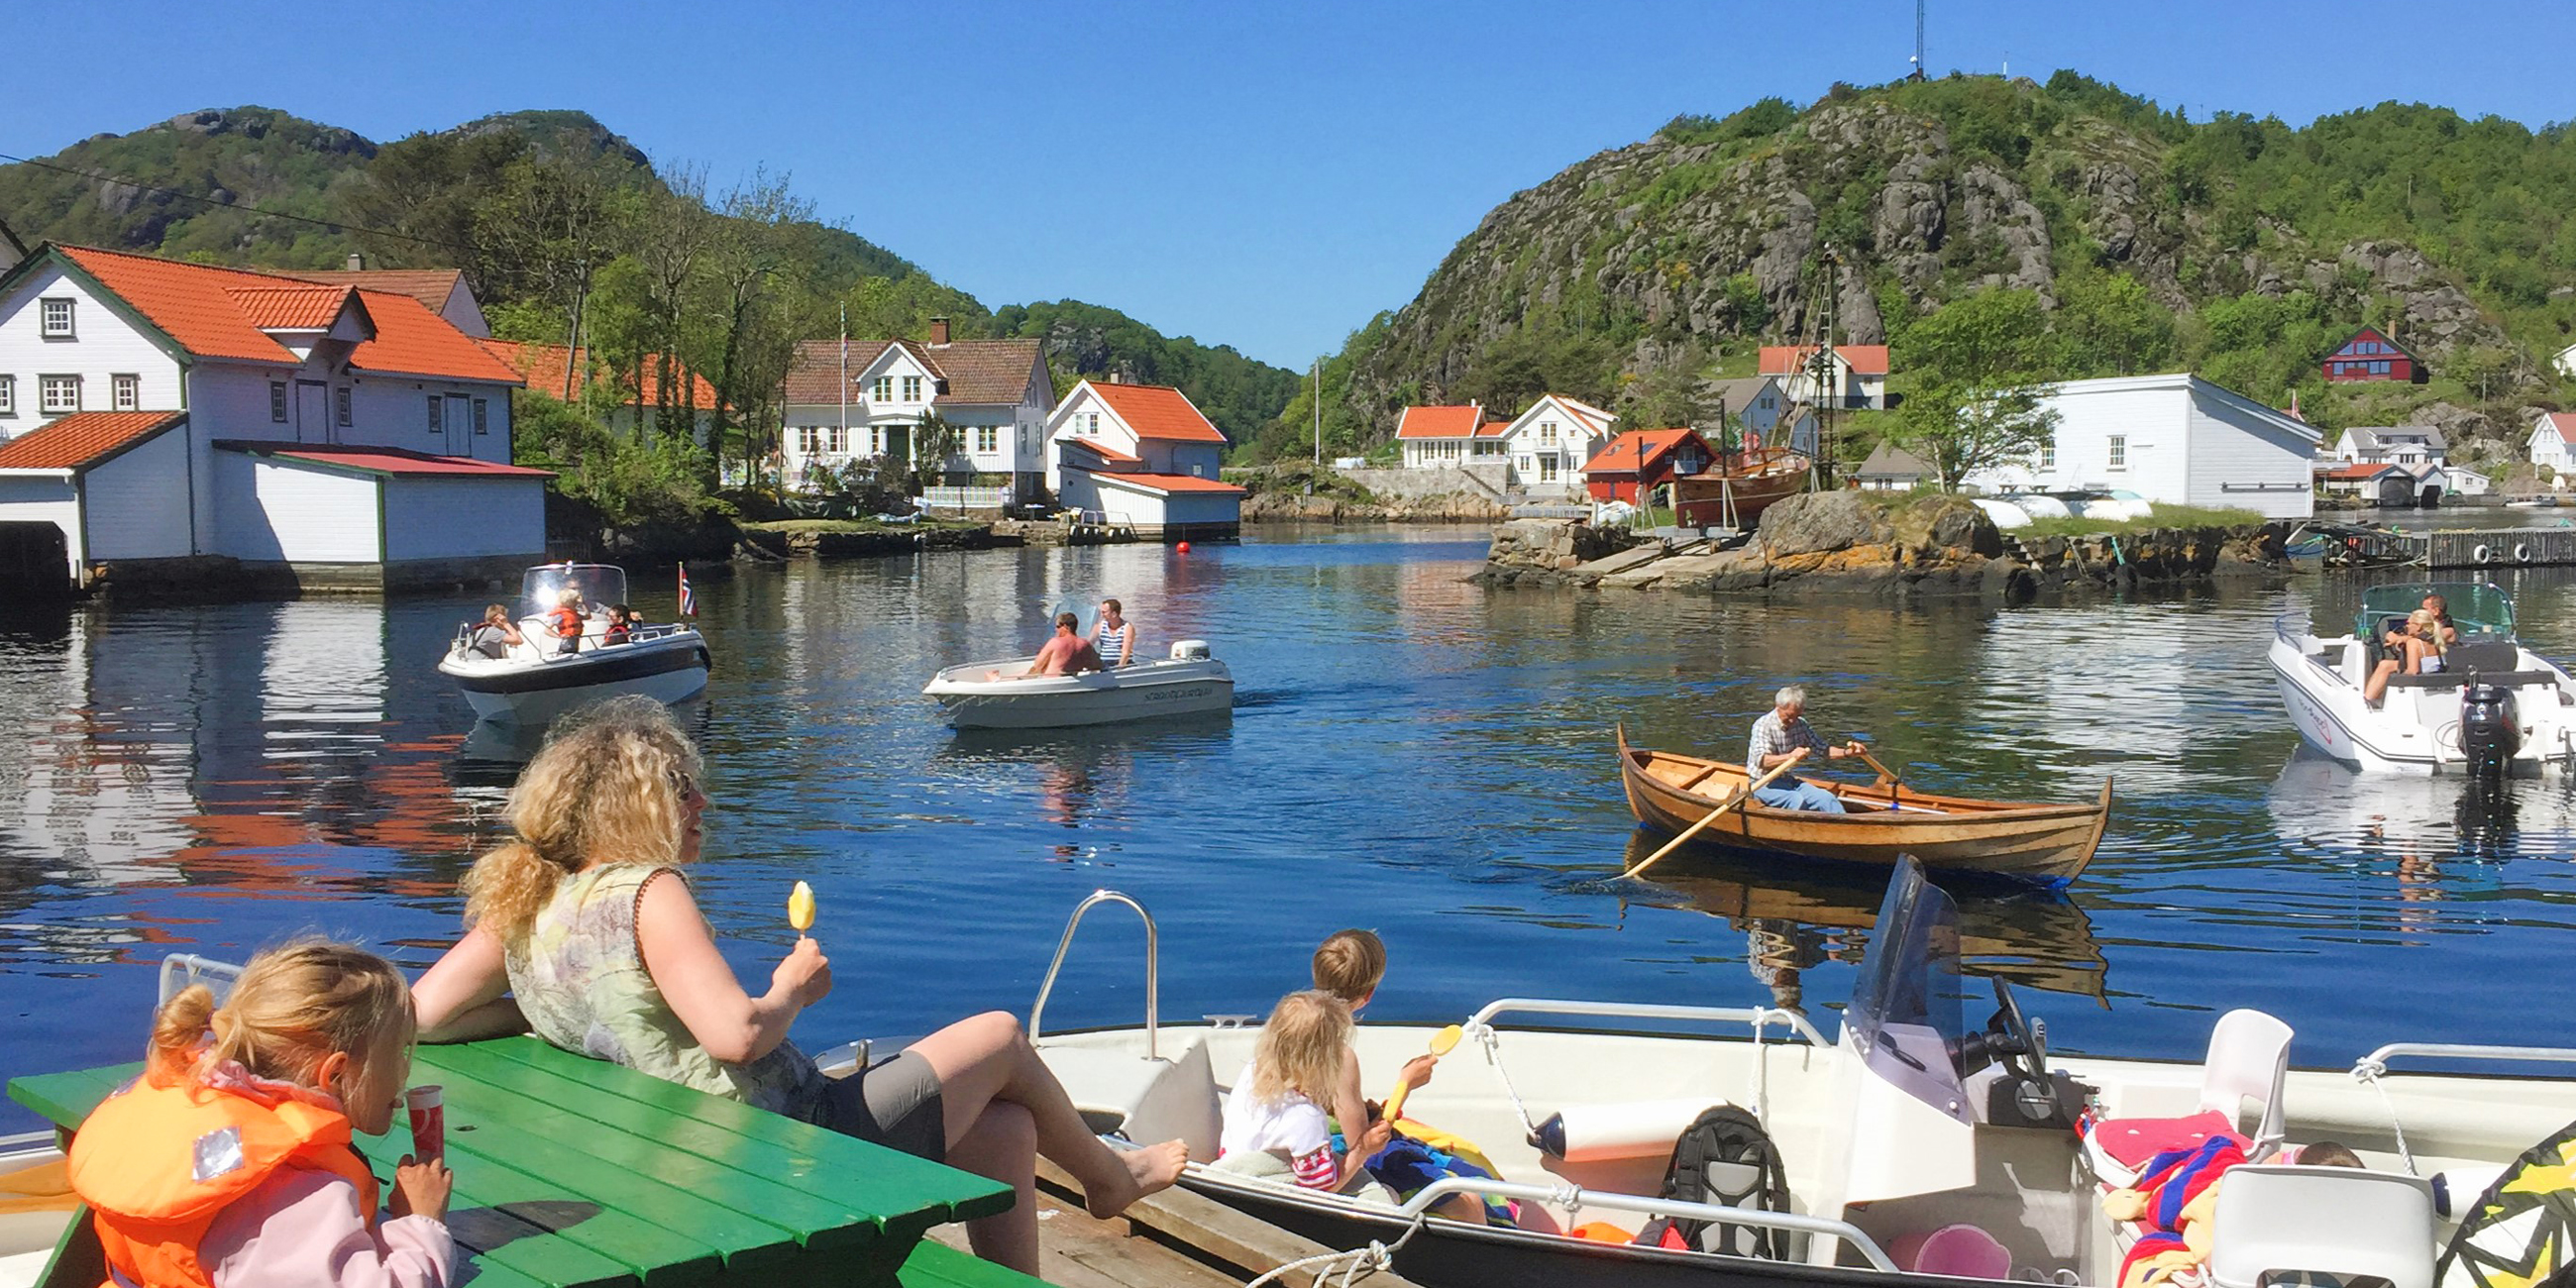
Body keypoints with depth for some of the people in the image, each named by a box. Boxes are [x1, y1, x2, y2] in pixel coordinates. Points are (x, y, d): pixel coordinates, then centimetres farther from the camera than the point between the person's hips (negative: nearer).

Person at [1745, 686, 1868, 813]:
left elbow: (1823, 750, 11)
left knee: (1827, 799, -16)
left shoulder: (1800, 724, 7)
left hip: (1789, 780, 6)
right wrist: (1790, 757, -39)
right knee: (1797, 800, -33)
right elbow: (1761, 761, -26)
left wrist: (1847, 752, -7)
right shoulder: (1763, 725, -14)